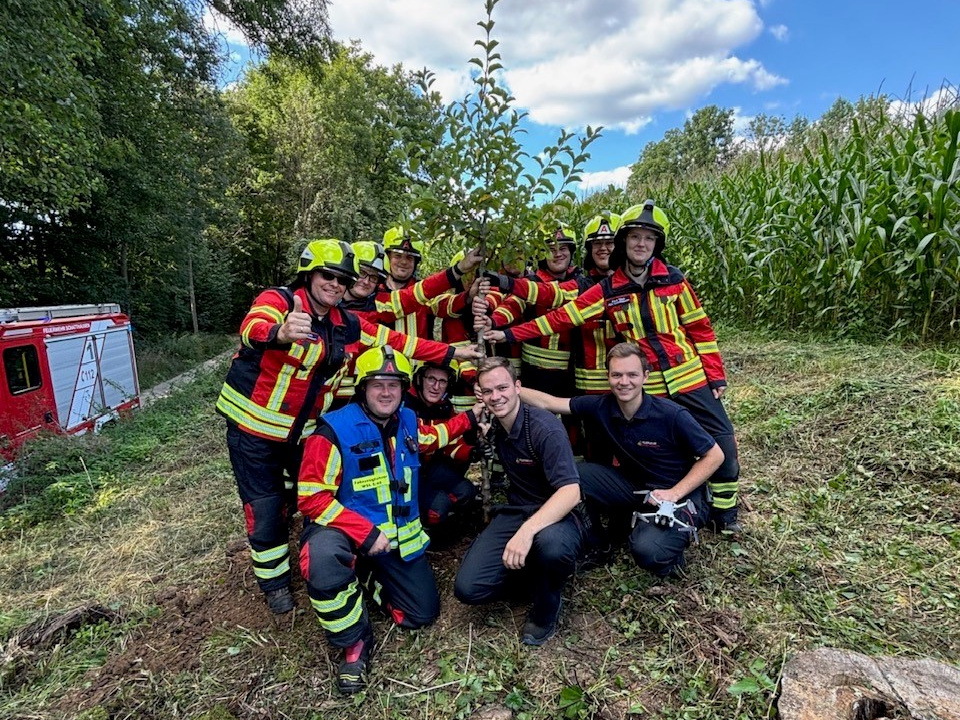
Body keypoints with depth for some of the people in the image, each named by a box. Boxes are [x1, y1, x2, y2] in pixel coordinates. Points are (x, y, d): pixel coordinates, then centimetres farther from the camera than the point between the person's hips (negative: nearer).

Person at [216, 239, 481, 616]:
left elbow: (398, 341, 0)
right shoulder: (277, 300, -17)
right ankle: (274, 580, 29)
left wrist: (450, 353, -3)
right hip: (254, 424, -4)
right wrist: (280, 333, -63)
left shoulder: (348, 325, -1)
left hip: (303, 430, 5)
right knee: (265, 507, 4)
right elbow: (253, 326, -39)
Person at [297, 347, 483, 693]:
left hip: (399, 535, 6)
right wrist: (366, 534, -28)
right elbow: (311, 498, -22)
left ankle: (368, 575, 34)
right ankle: (355, 643, -11)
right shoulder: (334, 430, -21)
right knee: (323, 559, -40)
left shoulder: (408, 421, -2)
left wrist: (469, 418, 14)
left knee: (423, 614, 9)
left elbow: (433, 438, 23)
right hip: (347, 529, -5)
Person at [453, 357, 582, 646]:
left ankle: (545, 611, -6)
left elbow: (571, 492, -29)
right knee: (468, 589, -13)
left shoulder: (544, 427, -20)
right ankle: (529, 567, 15)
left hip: (555, 514, -5)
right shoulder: (490, 427, 1)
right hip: (514, 512, 5)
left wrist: (527, 531, -41)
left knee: (552, 544, -41)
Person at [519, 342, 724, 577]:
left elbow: (715, 455, -12)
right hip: (634, 486, 5)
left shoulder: (671, 415, -22)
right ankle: (594, 545, 8)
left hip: (679, 496, -4)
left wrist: (675, 493, -19)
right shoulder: (601, 407, -11)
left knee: (647, 551, -32)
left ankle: (680, 533, 5)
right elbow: (547, 403, -9)